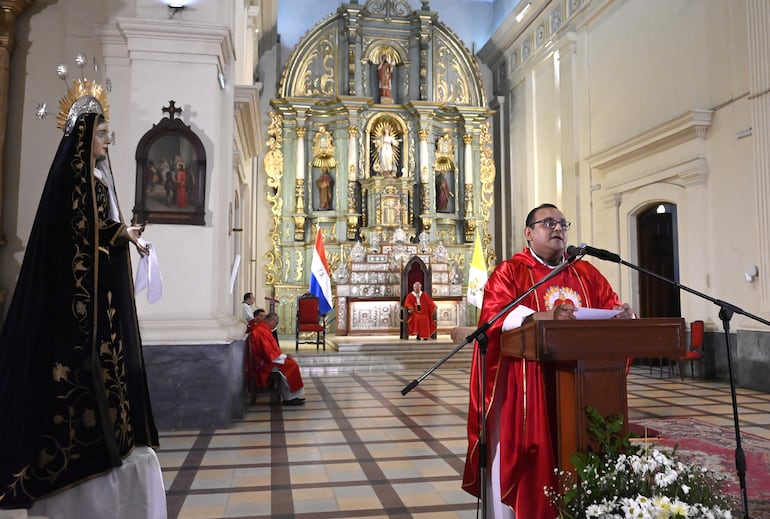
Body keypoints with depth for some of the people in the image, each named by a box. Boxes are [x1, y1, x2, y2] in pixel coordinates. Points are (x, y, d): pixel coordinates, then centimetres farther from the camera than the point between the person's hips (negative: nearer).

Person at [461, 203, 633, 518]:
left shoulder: (586, 273, 18)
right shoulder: (509, 272, 0)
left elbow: (611, 305, 12)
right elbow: (496, 315, -16)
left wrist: (622, 314, -13)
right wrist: (543, 317, -32)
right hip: (527, 386, -4)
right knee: (527, 456, -2)